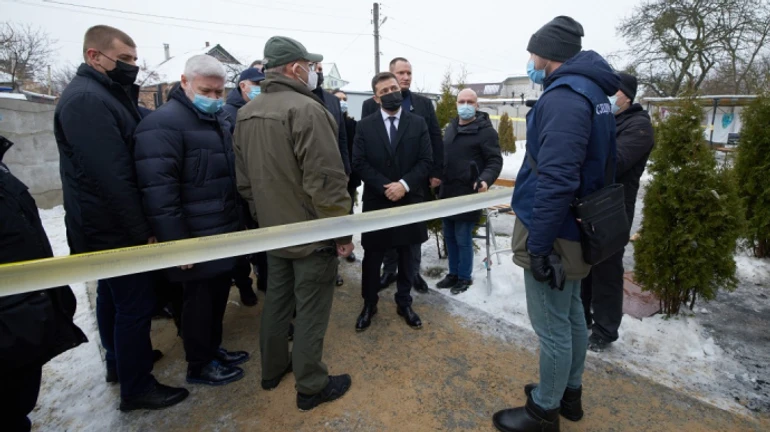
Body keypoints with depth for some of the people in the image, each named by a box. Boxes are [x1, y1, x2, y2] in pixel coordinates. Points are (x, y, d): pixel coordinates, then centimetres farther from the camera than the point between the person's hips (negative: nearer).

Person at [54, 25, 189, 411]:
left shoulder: (104, 94, 12)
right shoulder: (86, 99, -21)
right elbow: (111, 176, -26)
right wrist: (143, 230, -21)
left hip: (109, 225, 11)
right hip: (116, 228, -11)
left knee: (113, 296, 22)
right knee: (135, 305, -1)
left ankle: (119, 359, 42)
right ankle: (136, 388, 15)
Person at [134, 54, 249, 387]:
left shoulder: (220, 120, 13)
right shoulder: (164, 124, -16)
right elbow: (157, 189, -23)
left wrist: (238, 220, 18)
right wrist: (177, 240, -22)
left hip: (224, 231, 8)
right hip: (198, 237, -8)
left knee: (218, 294, 19)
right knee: (199, 298, 6)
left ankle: (214, 348, 38)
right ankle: (199, 365, 25)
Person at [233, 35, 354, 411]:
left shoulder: (245, 114, 8)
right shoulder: (306, 109, -19)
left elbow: (244, 179, 11)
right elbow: (326, 180, -23)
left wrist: (261, 216, 19)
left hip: (273, 230, 8)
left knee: (276, 301, 21)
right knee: (310, 311, 5)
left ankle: (272, 368, 38)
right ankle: (311, 387, 22)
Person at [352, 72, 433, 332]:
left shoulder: (418, 123, 4)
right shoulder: (365, 126, 2)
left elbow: (426, 161, -2)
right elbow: (359, 163, -4)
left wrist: (404, 184, -16)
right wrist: (385, 187, -15)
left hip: (409, 201, 1)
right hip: (376, 201, 0)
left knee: (406, 257, 12)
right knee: (372, 257, 8)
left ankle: (404, 303, 29)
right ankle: (369, 304, 27)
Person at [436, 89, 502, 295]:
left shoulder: (485, 130, -8)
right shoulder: (451, 127, 14)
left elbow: (495, 161, -11)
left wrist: (486, 179, -28)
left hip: (467, 194, -7)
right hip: (447, 193, 7)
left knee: (463, 238, 2)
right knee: (449, 236, 15)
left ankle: (465, 277, 20)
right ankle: (453, 273, 30)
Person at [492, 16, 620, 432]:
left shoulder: (563, 97, -20)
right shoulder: (589, 90, 13)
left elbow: (556, 180, -29)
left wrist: (538, 244, -22)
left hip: (553, 232, -10)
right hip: (575, 226, 10)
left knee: (552, 326, 4)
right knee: (571, 313, 21)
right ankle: (570, 392, 39)